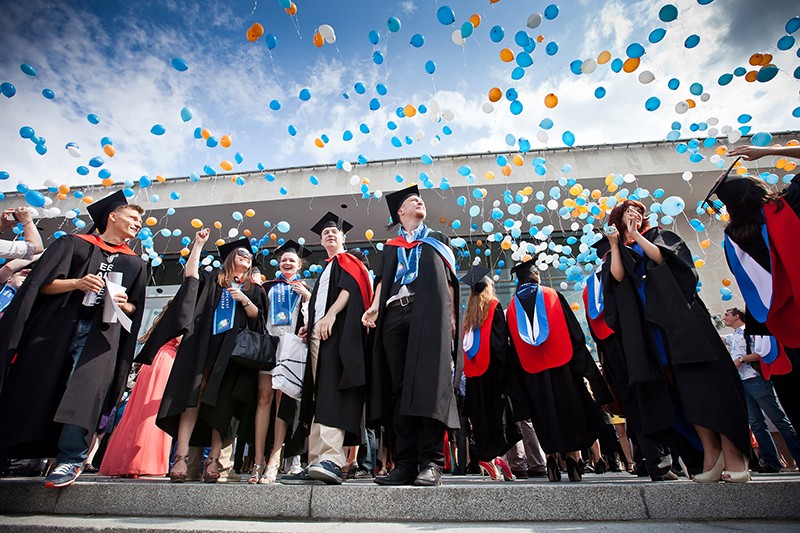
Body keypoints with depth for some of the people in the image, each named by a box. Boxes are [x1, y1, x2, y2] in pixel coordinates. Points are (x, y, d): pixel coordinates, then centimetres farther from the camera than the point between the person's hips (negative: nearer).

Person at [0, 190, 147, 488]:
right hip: (56, 327, 0)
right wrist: (77, 283, -17)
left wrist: (124, 304, -8)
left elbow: (135, 307, 14)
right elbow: (43, 284, 1)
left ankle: (71, 458, -6)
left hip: (101, 332, 1)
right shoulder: (74, 244, 9)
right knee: (35, 390, 0)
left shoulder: (134, 263, 16)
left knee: (83, 391, -13)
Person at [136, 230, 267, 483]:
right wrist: (199, 243, 5)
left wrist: (244, 300, -6)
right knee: (193, 395, -11)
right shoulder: (211, 280, 21)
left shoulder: (253, 289, 21)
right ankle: (181, 457, -13)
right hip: (202, 346, 0)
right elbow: (190, 273, 2)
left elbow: (258, 318, 9)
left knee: (221, 403, -5)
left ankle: (213, 459, -6)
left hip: (233, 351, 0)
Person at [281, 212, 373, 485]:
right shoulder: (325, 272, 33)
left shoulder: (348, 261, 10)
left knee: (331, 395, -21)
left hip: (339, 332, -8)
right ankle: (316, 464, 1)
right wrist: (309, 327, 13)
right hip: (318, 335, 9)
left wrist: (330, 315, -23)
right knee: (319, 398, 2)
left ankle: (331, 461, -29)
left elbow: (350, 288, -10)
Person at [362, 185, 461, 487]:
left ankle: (430, 463, -11)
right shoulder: (390, 246, 28)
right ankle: (405, 464, -2)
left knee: (429, 384, -13)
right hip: (394, 315, 2)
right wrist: (375, 306, -4)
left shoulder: (438, 240, 25)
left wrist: (451, 315, 2)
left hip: (430, 314, -2)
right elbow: (382, 280, 17)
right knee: (399, 389, -4)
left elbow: (449, 280, 16)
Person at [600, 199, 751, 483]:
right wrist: (614, 243, -4)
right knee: (681, 387, -1)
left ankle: (732, 452, -5)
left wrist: (635, 235, -6)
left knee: (701, 379, -9)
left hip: (678, 315, -2)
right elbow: (618, 276, -2)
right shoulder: (618, 252, 19)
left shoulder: (659, 235, 16)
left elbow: (659, 257, -6)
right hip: (647, 323, 2)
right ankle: (710, 451, 3)